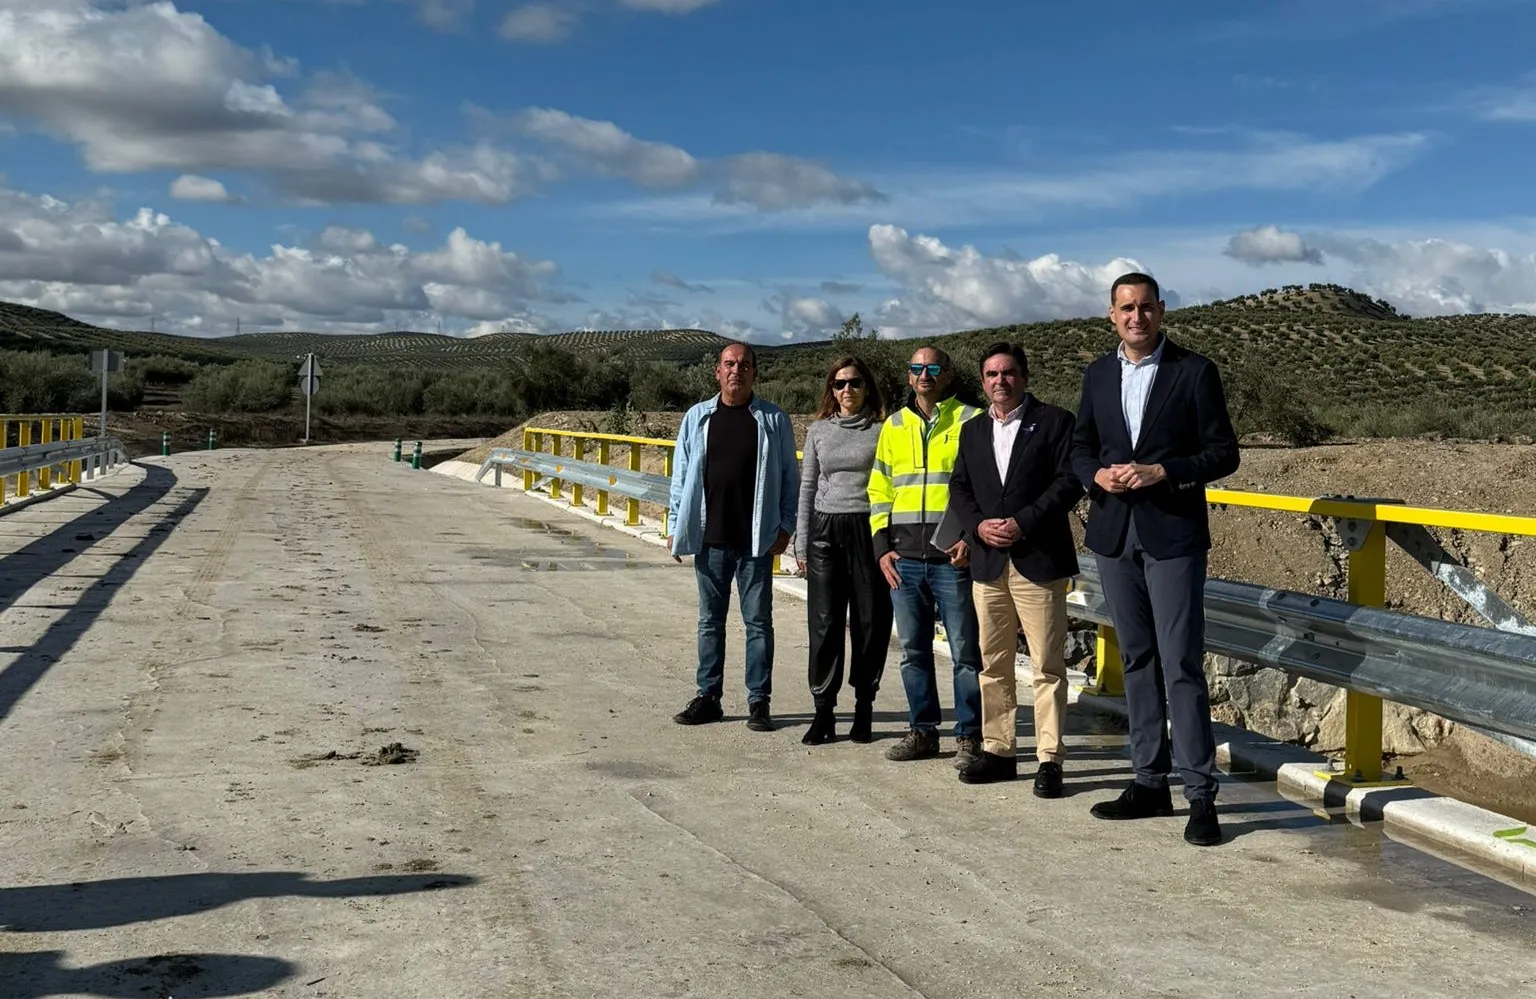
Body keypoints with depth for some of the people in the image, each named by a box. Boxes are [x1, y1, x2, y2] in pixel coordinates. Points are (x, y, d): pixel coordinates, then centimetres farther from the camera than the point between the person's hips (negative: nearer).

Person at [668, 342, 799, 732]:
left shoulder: (773, 420, 1)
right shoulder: (698, 418, 7)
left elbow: (789, 477, 3)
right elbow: (681, 476, 10)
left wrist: (785, 526, -3)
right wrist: (677, 527, 6)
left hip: (756, 540, -2)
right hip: (709, 539, 2)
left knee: (758, 621, 4)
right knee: (710, 620, 11)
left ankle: (759, 701, 12)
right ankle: (708, 696, 20)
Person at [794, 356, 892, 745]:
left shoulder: (882, 430, 2)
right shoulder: (819, 430, 10)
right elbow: (808, 486, 13)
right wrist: (801, 543, 8)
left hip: (869, 529, -2)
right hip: (826, 529, 2)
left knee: (870, 622, 2)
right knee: (824, 624, 1)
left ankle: (863, 708, 14)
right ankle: (823, 710, 8)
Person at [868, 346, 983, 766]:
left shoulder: (970, 421, 2)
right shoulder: (894, 426, 14)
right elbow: (880, 490, 17)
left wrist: (973, 537, -12)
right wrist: (882, 546, 7)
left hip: (954, 558, -4)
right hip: (904, 560, 4)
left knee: (965, 650, 0)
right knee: (913, 651, 9)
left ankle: (969, 736, 9)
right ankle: (923, 731, 20)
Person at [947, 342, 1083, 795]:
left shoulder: (1054, 421, 0)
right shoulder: (972, 431, 16)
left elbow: (1069, 482, -9)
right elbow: (959, 488, 13)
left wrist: (1022, 523, -16)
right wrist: (978, 525, -7)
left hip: (1039, 560, -5)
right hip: (988, 562, 5)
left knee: (1048, 667, -2)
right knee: (993, 664, 11)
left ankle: (1049, 759, 3)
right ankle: (997, 750, 20)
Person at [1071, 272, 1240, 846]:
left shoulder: (1194, 372, -3)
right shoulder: (1099, 375, 11)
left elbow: (1223, 453, -4)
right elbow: (1080, 448, 16)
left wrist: (1161, 472, -16)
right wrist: (1098, 474, -5)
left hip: (1173, 536, -5)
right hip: (1114, 535, 5)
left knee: (1181, 666, -8)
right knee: (1137, 662, 11)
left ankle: (1201, 794, -2)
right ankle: (1150, 783, 20)